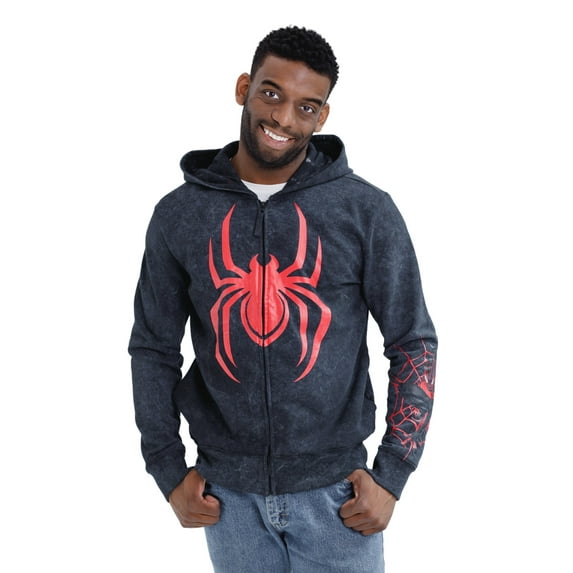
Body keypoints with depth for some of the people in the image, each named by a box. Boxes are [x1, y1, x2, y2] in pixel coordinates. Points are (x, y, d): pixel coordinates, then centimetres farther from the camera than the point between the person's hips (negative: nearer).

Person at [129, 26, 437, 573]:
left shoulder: (367, 211, -7)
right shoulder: (179, 214, -2)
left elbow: (413, 342, -2)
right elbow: (153, 347, 5)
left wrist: (391, 475, -6)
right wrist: (169, 472, 2)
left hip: (336, 492, -1)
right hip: (228, 496, 2)